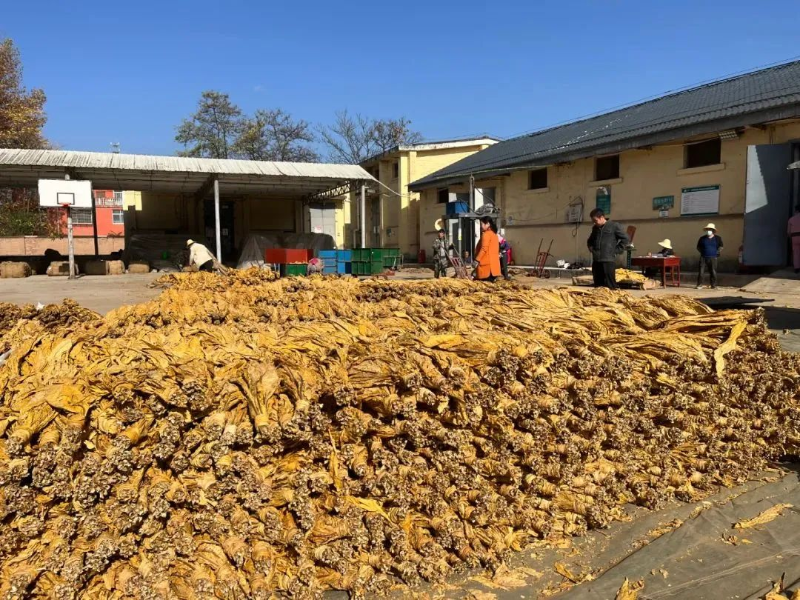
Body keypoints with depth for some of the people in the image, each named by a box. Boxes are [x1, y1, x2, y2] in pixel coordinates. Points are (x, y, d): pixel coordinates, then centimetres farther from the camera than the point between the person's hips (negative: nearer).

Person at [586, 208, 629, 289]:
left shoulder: (614, 226, -2)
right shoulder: (595, 228, 16)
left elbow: (625, 239, -4)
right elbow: (590, 241, 34)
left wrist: (616, 250, -6)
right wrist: (591, 248, 16)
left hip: (609, 260, -6)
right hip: (596, 261, 6)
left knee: (610, 286, -6)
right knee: (597, 285, 8)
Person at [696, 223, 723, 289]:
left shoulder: (717, 238, 7)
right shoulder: (702, 238, 8)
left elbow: (720, 247, 16)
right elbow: (698, 247, 19)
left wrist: (717, 252, 4)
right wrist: (702, 252, 7)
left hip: (713, 258, 0)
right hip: (703, 257, 0)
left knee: (713, 272, 1)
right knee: (701, 271, -6)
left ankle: (713, 285, 10)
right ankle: (699, 284, 1)